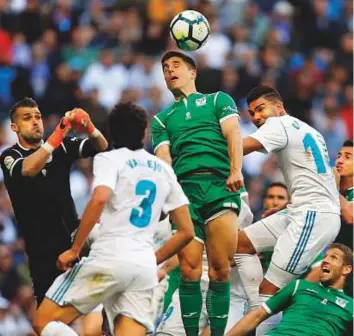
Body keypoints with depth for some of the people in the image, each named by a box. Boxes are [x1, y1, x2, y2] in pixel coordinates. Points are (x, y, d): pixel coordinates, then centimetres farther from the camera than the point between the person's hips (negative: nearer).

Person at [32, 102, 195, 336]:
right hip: (145, 267, 6)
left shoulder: (109, 159, 4)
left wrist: (74, 250, -10)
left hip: (110, 258, -5)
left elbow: (99, 198, -17)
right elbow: (186, 232, 20)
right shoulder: (164, 170, 21)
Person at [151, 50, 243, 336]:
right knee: (189, 270, -10)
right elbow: (163, 158, 14)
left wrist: (236, 170, -13)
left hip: (220, 184, -2)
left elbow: (233, 133, 5)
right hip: (184, 188, 2)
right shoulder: (162, 119, 28)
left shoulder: (217, 100, 21)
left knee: (220, 270, -10)